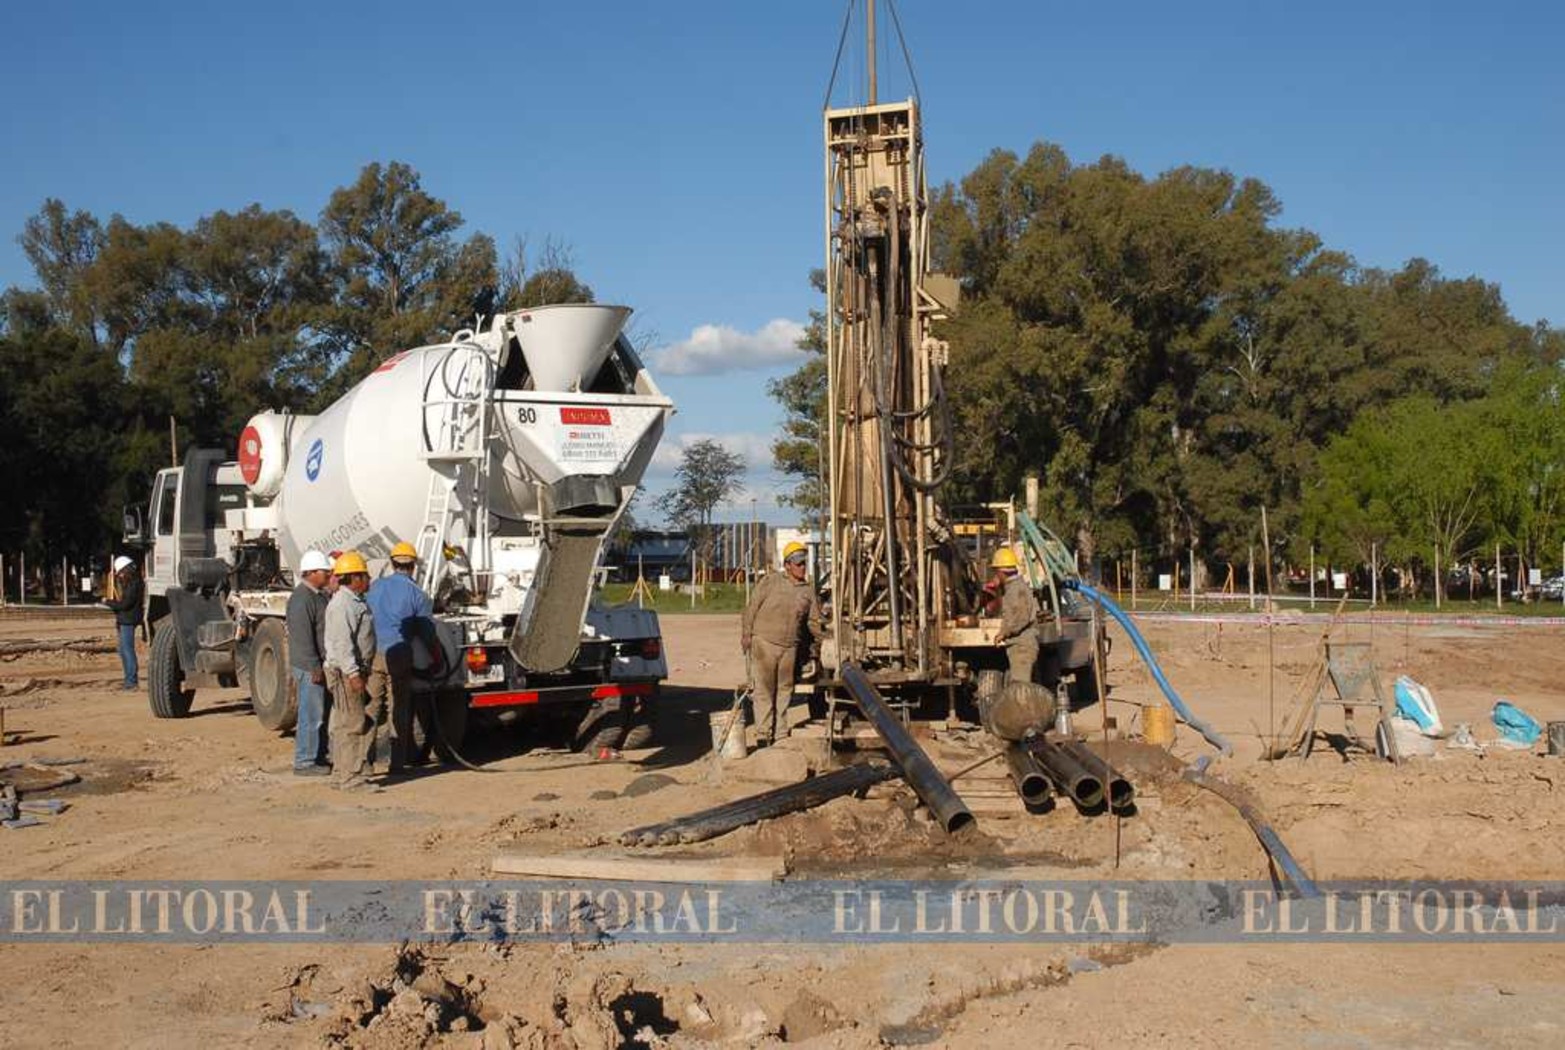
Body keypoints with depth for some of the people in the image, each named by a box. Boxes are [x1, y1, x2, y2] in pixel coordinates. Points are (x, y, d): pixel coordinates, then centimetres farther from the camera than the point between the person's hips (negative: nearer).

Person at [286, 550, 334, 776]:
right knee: (311, 715, -6)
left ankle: (318, 757, 23)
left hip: (321, 665, 10)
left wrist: (324, 664, 21)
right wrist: (314, 667, -22)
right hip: (310, 667, -10)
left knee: (321, 713, 15)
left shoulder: (319, 595, 17)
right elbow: (303, 637, -21)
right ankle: (304, 762, -1)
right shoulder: (301, 599, -16)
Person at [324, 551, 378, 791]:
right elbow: (342, 643, -22)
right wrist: (353, 673, -26)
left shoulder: (357, 602, 18)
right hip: (345, 672, -10)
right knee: (350, 725, -7)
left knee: (367, 719, 11)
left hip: (358, 671, 10)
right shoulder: (342, 605, -15)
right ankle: (350, 779, -4)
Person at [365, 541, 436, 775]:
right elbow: (426, 632, 0)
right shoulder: (417, 595, -3)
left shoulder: (375, 587, 5)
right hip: (400, 655, -2)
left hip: (373, 653, 2)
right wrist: (437, 656, 16)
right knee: (399, 709, 6)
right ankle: (397, 762, 8)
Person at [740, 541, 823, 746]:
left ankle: (781, 733, 16)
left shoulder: (808, 591, 11)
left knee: (784, 690, 8)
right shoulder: (770, 581, 0)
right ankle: (763, 734, -3)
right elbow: (752, 607, 1)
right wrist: (746, 634, -4)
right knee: (763, 689, -4)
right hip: (764, 642, -4)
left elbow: (814, 621, 14)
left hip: (790, 647, 4)